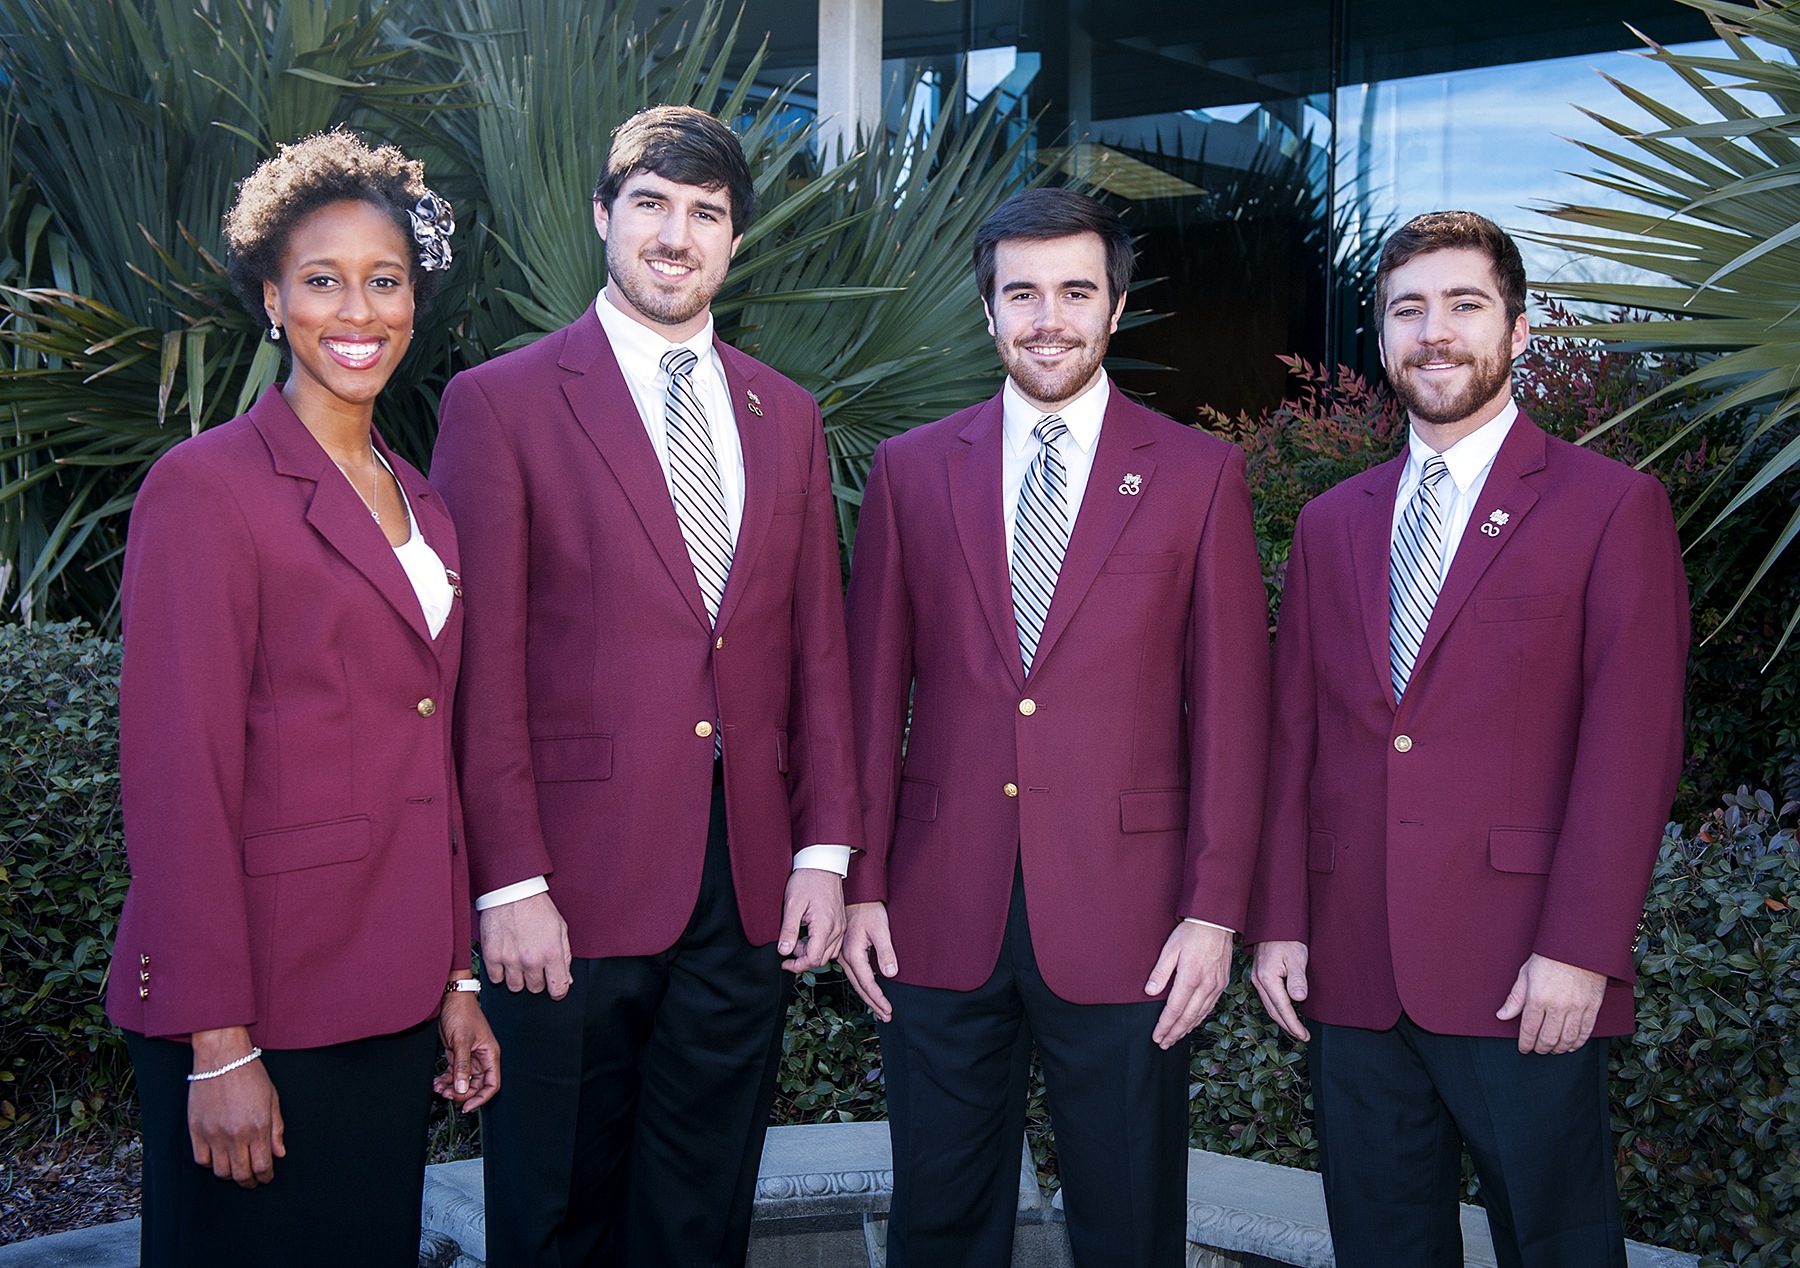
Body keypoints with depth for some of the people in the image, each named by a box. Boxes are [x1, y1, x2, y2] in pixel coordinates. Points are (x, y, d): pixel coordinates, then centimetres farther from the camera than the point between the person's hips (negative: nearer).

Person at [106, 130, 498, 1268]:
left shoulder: (419, 503, 11)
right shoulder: (206, 488, -10)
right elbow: (178, 779, -14)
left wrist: (455, 978, 11)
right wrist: (219, 1044, -15)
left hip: (395, 997, 7)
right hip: (261, 1001, -7)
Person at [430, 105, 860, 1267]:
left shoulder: (786, 415, 11)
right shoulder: (502, 400, -3)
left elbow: (817, 646, 10)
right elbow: (482, 668, -7)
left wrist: (826, 851, 4)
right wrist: (510, 885, -11)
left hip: (750, 887, 4)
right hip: (575, 884, -4)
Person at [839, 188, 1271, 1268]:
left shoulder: (1201, 474, 1)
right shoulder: (911, 469, 6)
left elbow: (1231, 709, -1)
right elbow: (874, 693, 6)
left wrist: (1215, 909, -6)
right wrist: (860, 883, 2)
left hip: (1123, 918, -1)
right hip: (939, 915, 2)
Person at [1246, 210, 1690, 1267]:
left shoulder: (1613, 507, -1)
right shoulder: (1331, 524, 13)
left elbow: (1632, 746, -8)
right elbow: (1293, 736, 11)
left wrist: (1580, 951, -14)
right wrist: (1278, 922, 4)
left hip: (1526, 984, -4)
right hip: (1351, 974, 4)